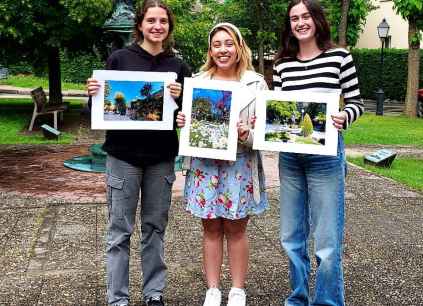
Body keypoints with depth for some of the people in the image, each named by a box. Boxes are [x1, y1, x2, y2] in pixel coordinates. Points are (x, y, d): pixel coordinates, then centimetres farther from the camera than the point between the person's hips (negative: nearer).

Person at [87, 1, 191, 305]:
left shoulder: (178, 66, 6)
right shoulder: (120, 58, -1)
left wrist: (180, 97, -14)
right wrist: (93, 93, -17)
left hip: (162, 157, 2)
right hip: (123, 155, -2)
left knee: (155, 228, 11)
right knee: (120, 230, 4)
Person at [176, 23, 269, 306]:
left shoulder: (256, 82, 1)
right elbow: (189, 120, 15)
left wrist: (248, 135, -21)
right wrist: (182, 122, -8)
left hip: (240, 165, -2)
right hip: (205, 164, 2)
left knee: (236, 229, 7)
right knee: (211, 229, 9)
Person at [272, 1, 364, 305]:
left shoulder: (339, 56, -1)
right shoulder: (282, 64, 8)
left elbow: (356, 102, 1)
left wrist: (343, 117, -20)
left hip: (326, 155, -4)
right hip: (289, 156, 4)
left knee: (327, 241, -3)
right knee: (292, 237, 13)